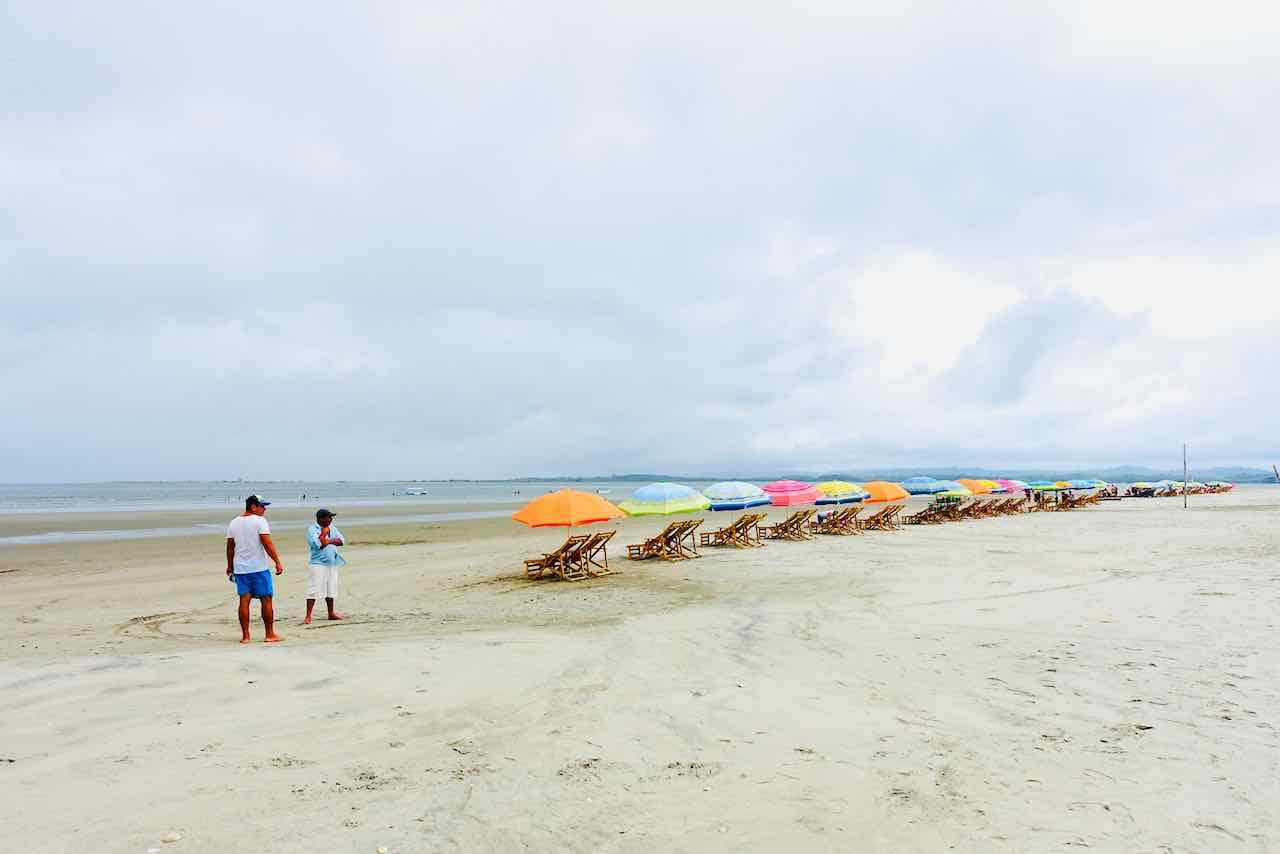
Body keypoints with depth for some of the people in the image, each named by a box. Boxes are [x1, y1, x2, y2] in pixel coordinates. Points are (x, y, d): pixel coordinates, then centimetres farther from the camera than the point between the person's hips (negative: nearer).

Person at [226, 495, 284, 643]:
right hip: (259, 568, -6)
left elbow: (230, 547, 14)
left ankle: (245, 636, 7)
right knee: (266, 600, 2)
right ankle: (270, 635, 6)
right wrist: (277, 562, -12)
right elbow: (267, 544, -16)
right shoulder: (259, 521, -9)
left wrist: (229, 566, 22)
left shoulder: (234, 523, 10)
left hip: (240, 568, 6)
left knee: (244, 601, 6)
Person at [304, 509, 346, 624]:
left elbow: (342, 541, 1)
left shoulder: (332, 527, 10)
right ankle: (308, 616, -7)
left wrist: (328, 541, -12)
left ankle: (331, 613, 26)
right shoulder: (312, 529, -10)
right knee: (314, 590, -10)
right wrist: (324, 532, -16)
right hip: (317, 564, -7)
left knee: (331, 589, 14)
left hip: (332, 564, 7)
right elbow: (319, 544, -24)